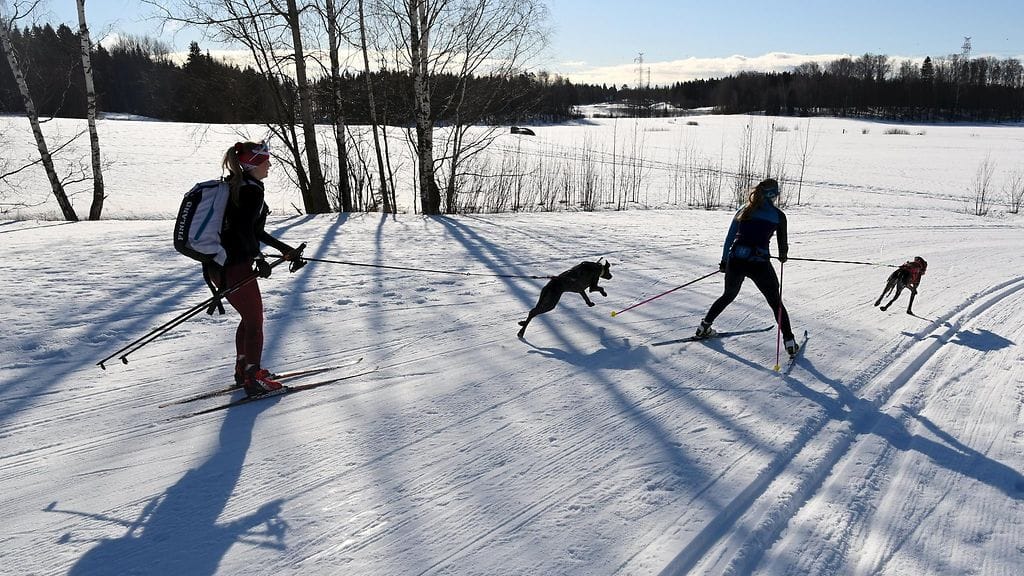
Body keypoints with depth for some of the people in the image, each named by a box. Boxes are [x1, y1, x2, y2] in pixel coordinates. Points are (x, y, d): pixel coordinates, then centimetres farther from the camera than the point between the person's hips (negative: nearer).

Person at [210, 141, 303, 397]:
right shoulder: (252, 190, -14)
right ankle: (254, 378, 9)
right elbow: (244, 229, -24)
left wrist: (284, 248, 20)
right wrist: (259, 258, -14)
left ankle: (244, 370, 31)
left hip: (218, 264, 9)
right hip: (235, 266, -9)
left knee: (249, 317, 21)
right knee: (255, 320, 2)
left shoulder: (236, 186, 16)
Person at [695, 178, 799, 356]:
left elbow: (729, 237, 12)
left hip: (735, 261, 3)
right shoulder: (778, 215, 2)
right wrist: (783, 256, 30)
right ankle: (789, 342, 10)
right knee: (776, 302, 11)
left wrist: (724, 260, 21)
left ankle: (704, 327, 30)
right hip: (759, 264, -3)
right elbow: (782, 242, 8)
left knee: (728, 295, 26)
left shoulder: (744, 210, 10)